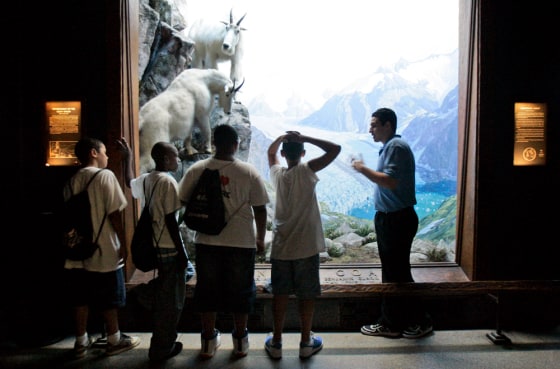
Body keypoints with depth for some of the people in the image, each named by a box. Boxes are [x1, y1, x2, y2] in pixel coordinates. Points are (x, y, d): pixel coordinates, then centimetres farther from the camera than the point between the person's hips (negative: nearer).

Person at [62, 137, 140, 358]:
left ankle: (81, 342, 24)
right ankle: (114, 340, 19)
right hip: (104, 250, -6)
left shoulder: (71, 181, 7)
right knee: (109, 299, 7)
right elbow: (114, 213, -14)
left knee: (81, 298, 13)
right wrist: (123, 243, -8)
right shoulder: (105, 176, -11)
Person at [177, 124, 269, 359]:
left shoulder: (196, 170, -6)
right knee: (240, 291, 14)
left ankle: (208, 341, 27)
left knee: (207, 290, 16)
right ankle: (240, 341, 26)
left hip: (207, 242, 1)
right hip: (242, 242, -1)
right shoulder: (249, 172, -9)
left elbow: (183, 202, 3)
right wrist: (261, 239, 7)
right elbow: (260, 209, -5)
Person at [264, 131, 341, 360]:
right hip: (306, 246, -3)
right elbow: (335, 149, -14)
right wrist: (304, 138, -11)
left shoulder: (277, 174, 1)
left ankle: (276, 343, 20)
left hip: (280, 247, 3)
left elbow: (271, 152, 22)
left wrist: (283, 137, 7)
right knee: (306, 295, 9)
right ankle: (306, 342, 20)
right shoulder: (307, 171, -11)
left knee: (280, 294, 11)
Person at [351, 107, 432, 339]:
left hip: (397, 220, -11)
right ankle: (390, 323, 24)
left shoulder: (396, 147, -15)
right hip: (389, 218, 11)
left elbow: (391, 181, -26)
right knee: (391, 272, 14)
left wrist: (364, 169, -19)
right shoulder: (390, 146, 16)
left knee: (398, 273, -1)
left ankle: (420, 322, 14)